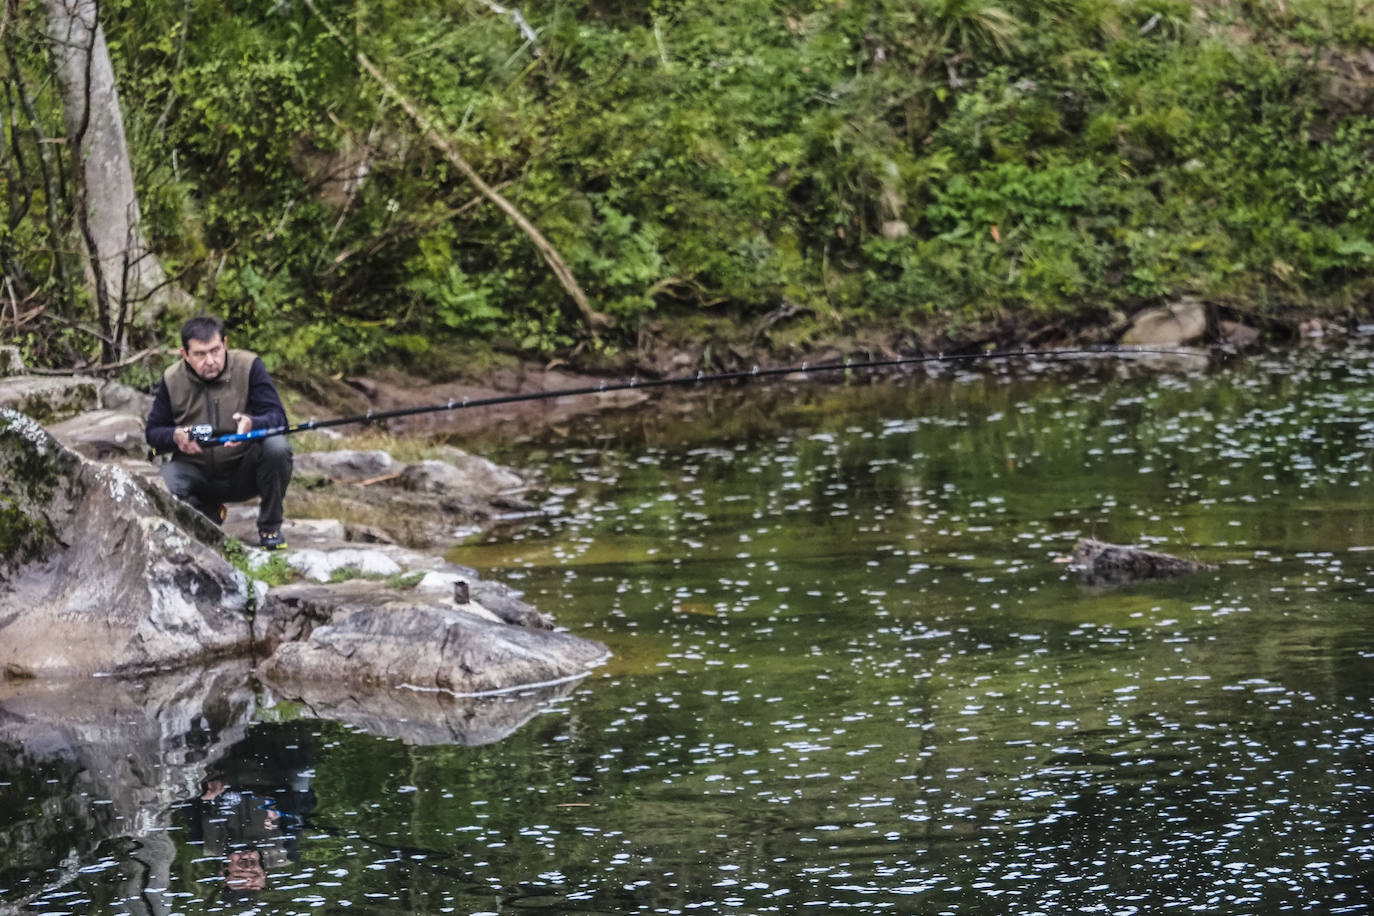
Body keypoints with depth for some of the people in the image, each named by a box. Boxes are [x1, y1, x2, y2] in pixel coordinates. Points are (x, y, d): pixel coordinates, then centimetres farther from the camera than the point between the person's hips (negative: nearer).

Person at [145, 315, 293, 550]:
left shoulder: (249, 366, -10)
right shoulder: (172, 380, -4)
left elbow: (277, 417, -16)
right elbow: (153, 432, 2)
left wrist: (252, 424, -40)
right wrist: (176, 436, -23)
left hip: (244, 471, -1)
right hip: (197, 472, 1)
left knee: (276, 447, -32)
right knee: (163, 483, -32)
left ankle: (270, 528, -9)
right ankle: (210, 515, 5)